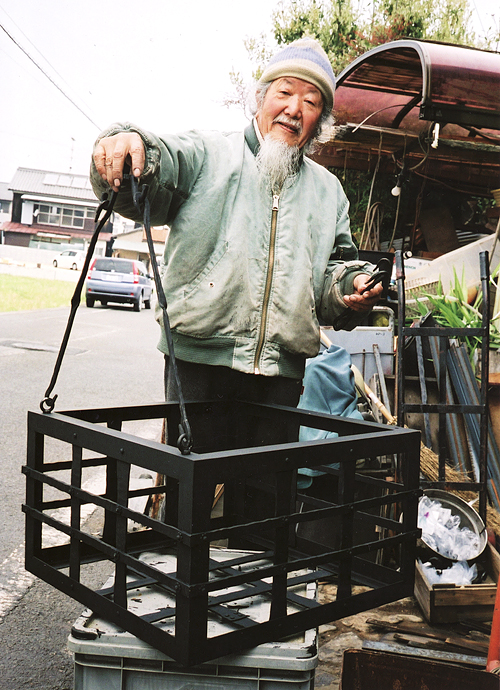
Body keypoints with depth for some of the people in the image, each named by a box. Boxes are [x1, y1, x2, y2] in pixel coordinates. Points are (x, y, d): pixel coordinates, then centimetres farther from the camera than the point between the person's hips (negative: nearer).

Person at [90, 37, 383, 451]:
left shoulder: (327, 190, 20)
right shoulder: (207, 154, 5)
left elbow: (334, 270, 21)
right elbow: (153, 177, -13)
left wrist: (351, 286, -1)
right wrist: (128, 143, -36)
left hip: (281, 371, 4)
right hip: (199, 359, -3)